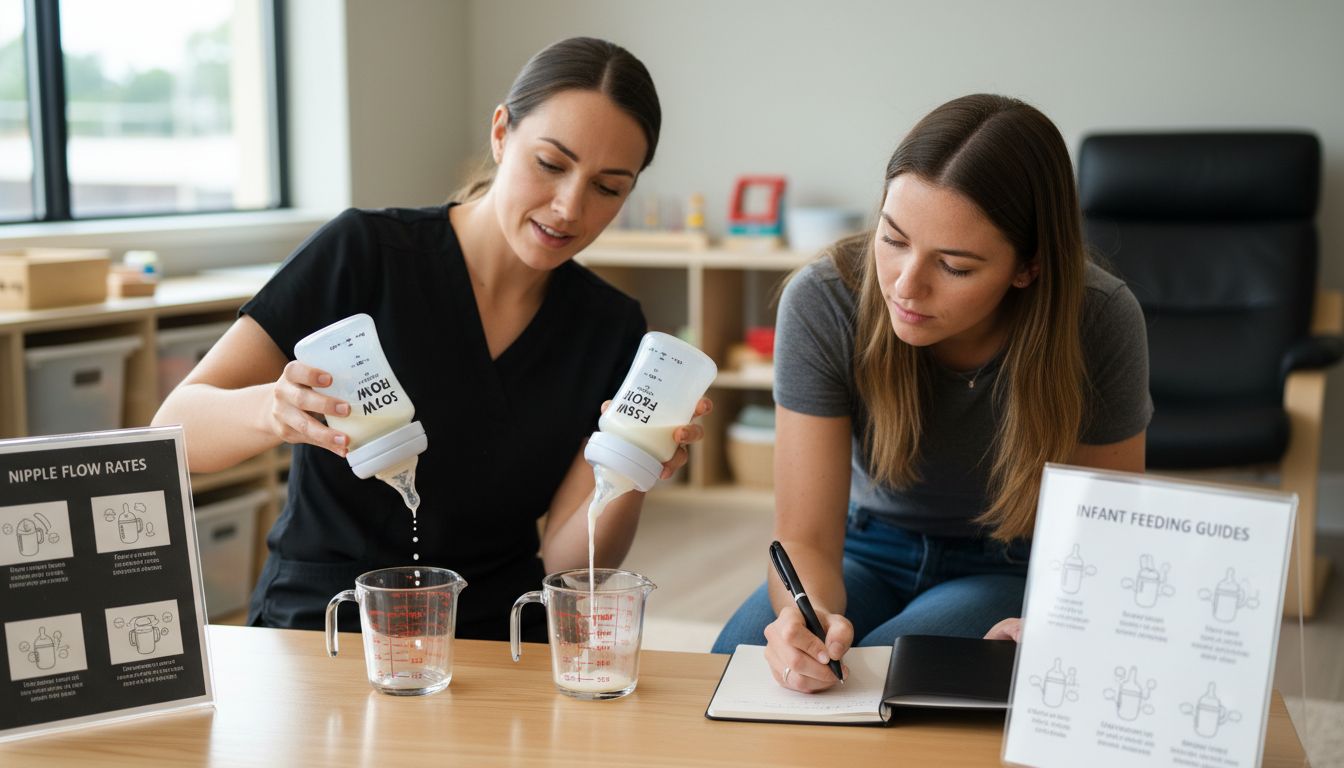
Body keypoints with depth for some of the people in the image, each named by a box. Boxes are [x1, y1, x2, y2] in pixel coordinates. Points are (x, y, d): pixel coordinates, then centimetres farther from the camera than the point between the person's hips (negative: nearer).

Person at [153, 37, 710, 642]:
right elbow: (175, 430, -14)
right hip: (321, 627, -2)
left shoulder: (611, 328, -1)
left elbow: (566, 561, -6)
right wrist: (274, 411, -35)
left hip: (502, 638, 3)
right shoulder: (363, 253, -12)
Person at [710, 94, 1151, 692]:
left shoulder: (1101, 321, -23)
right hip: (867, 548, 1)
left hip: (1013, 571, -1)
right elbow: (804, 537, -21)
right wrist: (807, 614, -45)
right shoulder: (822, 301, -24)